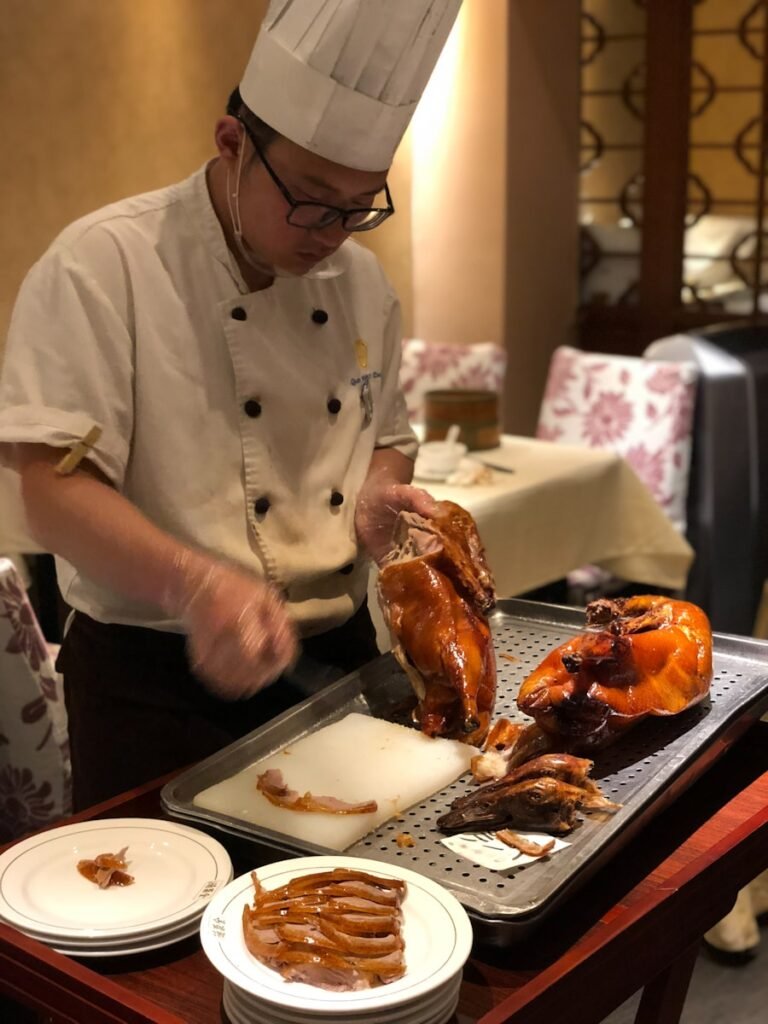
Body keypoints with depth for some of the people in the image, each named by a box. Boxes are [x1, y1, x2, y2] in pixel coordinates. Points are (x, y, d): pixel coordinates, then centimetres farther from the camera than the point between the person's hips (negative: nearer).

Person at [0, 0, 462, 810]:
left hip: (340, 657, 6)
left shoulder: (359, 282, 5)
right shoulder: (103, 266, -15)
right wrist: (194, 583, -38)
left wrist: (381, 499, -6)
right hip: (160, 680, -6)